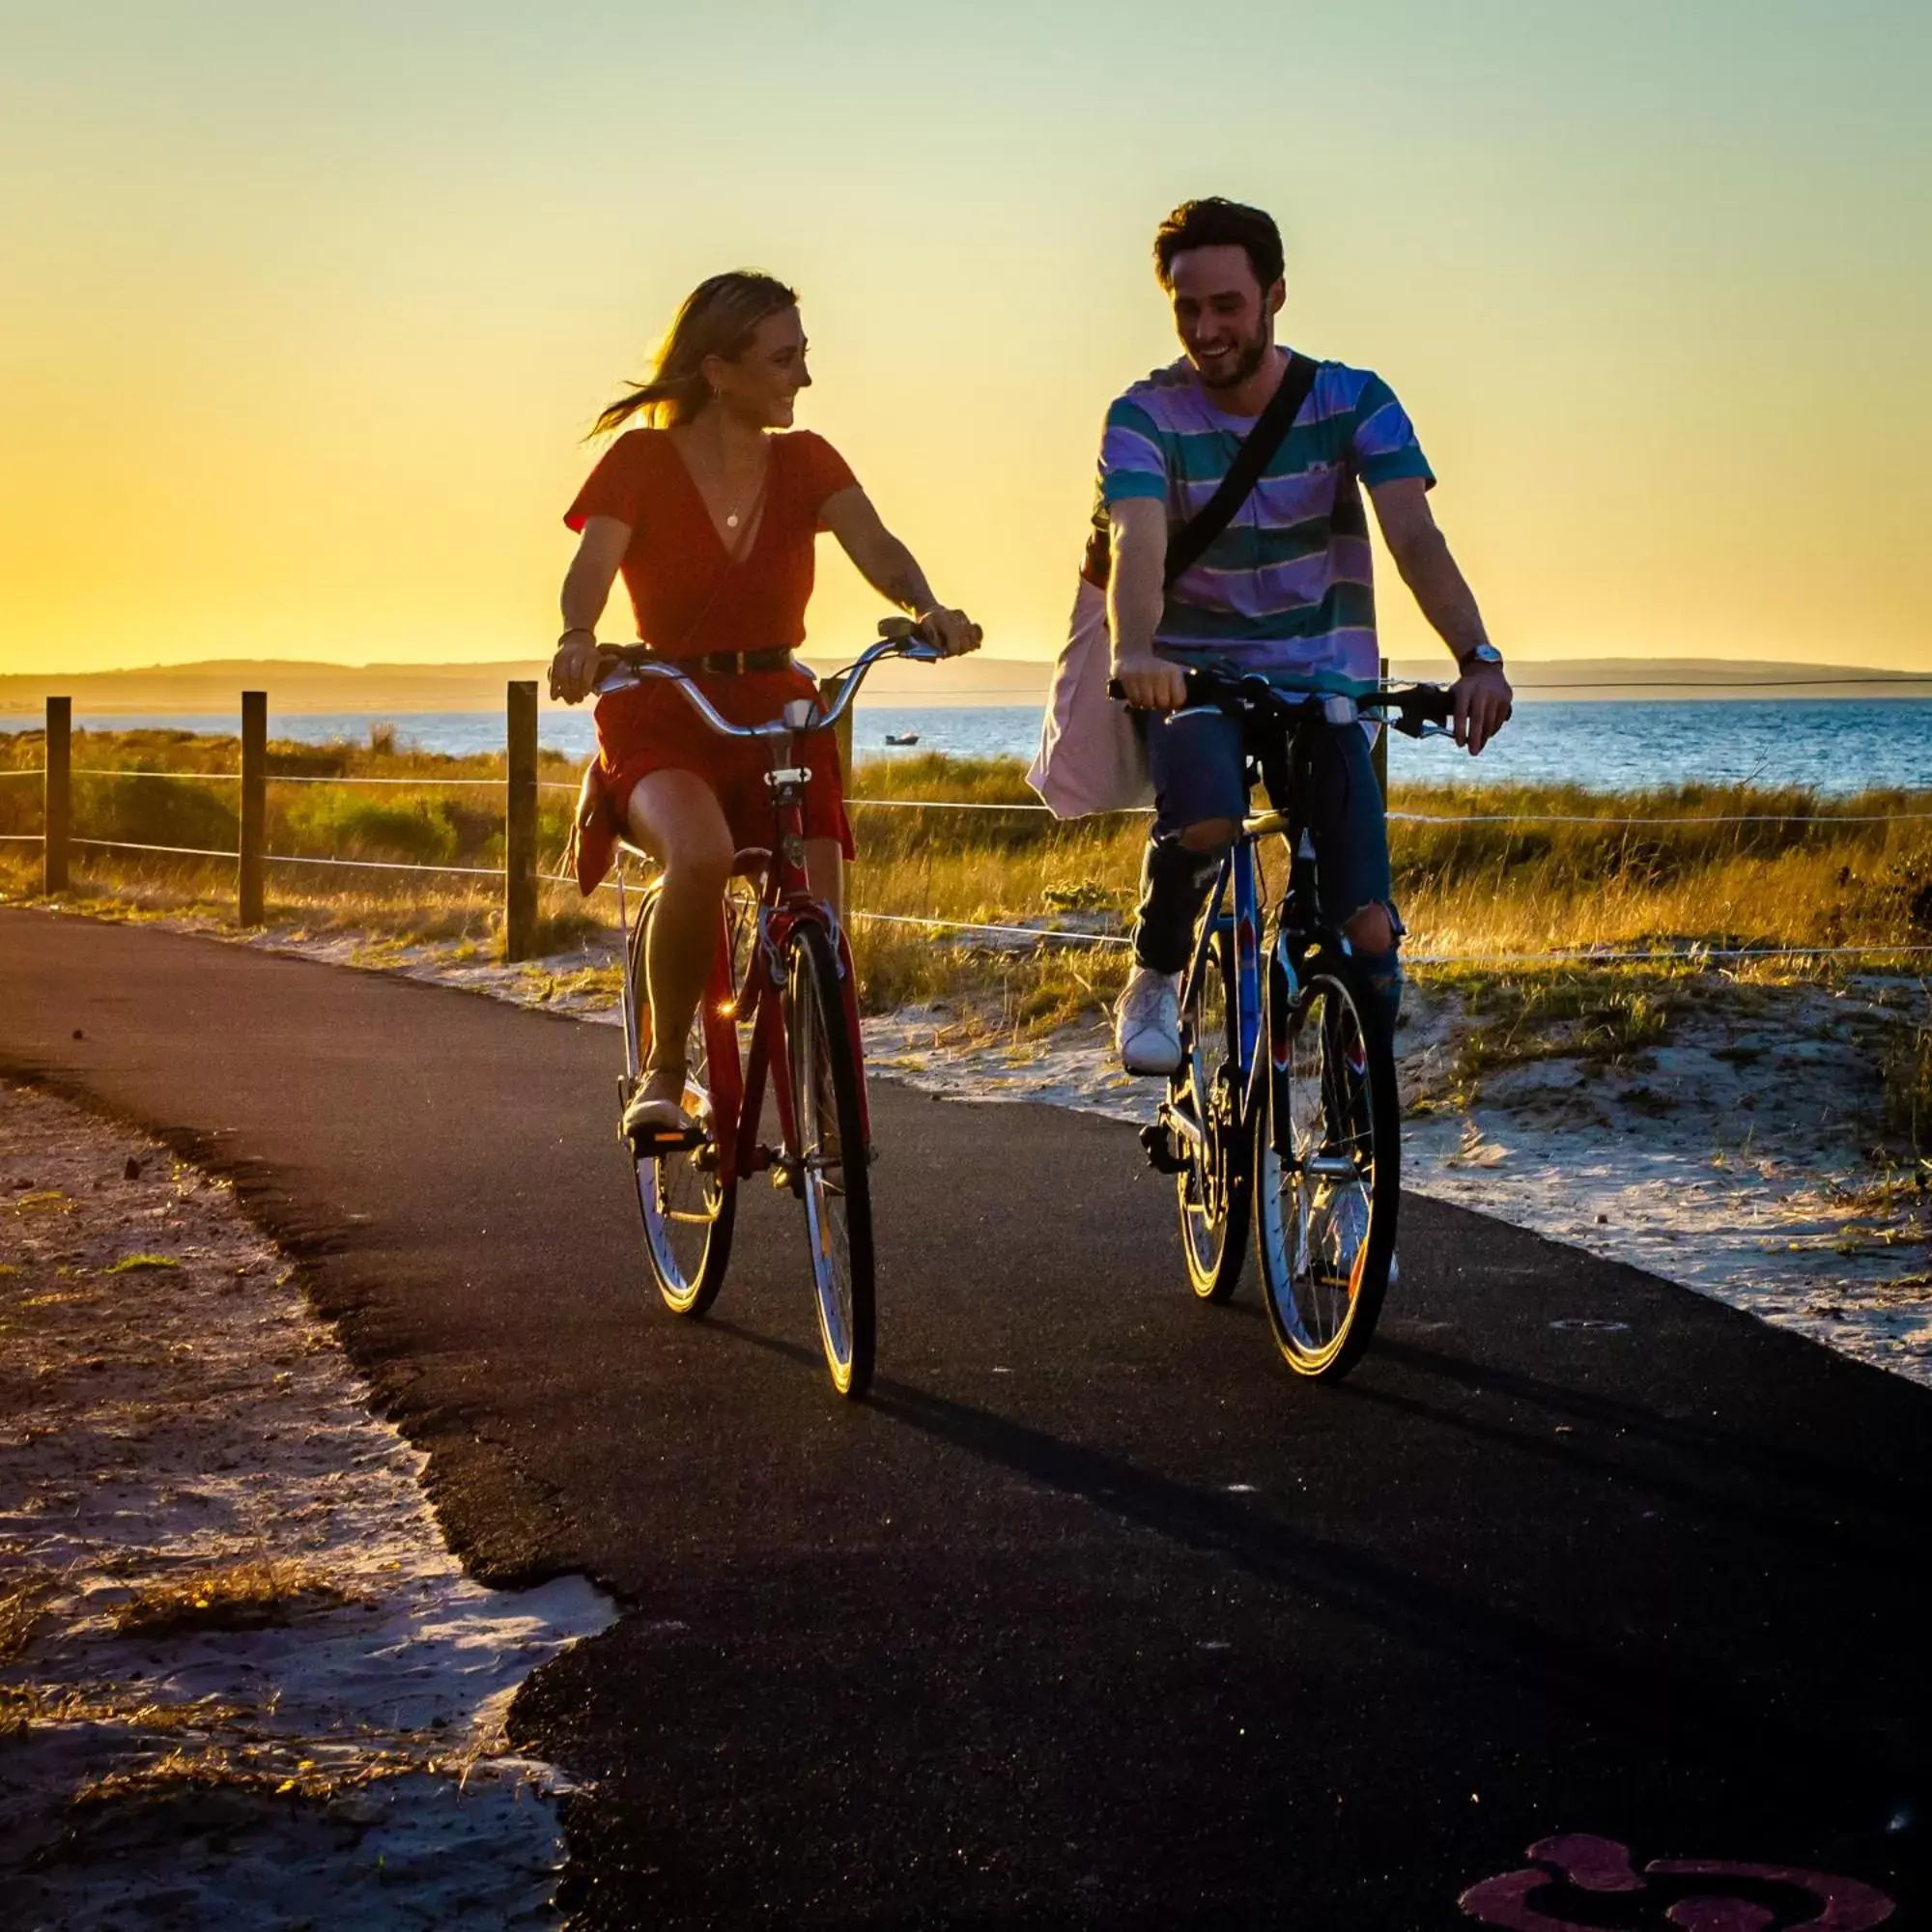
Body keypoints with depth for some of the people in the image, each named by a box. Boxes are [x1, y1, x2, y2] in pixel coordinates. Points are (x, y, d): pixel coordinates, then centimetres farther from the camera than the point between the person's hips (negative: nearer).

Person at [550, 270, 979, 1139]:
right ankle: (663, 1073, -15)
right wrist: (578, 639, -43)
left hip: (780, 714, 4)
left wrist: (926, 606, -35)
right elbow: (592, 566, -20)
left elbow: (874, 545, -12)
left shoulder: (805, 462, 5)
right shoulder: (643, 460, -4)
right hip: (663, 721, -3)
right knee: (701, 856, -35)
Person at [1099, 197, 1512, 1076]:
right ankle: (1156, 977, -4)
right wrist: (1136, 651, -46)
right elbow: (1137, 546, -24)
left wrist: (1476, 657, -34)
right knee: (1203, 821, -36)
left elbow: (1416, 539, -16)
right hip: (1194, 676, -1)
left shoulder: (1354, 401, -3)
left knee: (1368, 938, -15)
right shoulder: (1146, 417, -6)